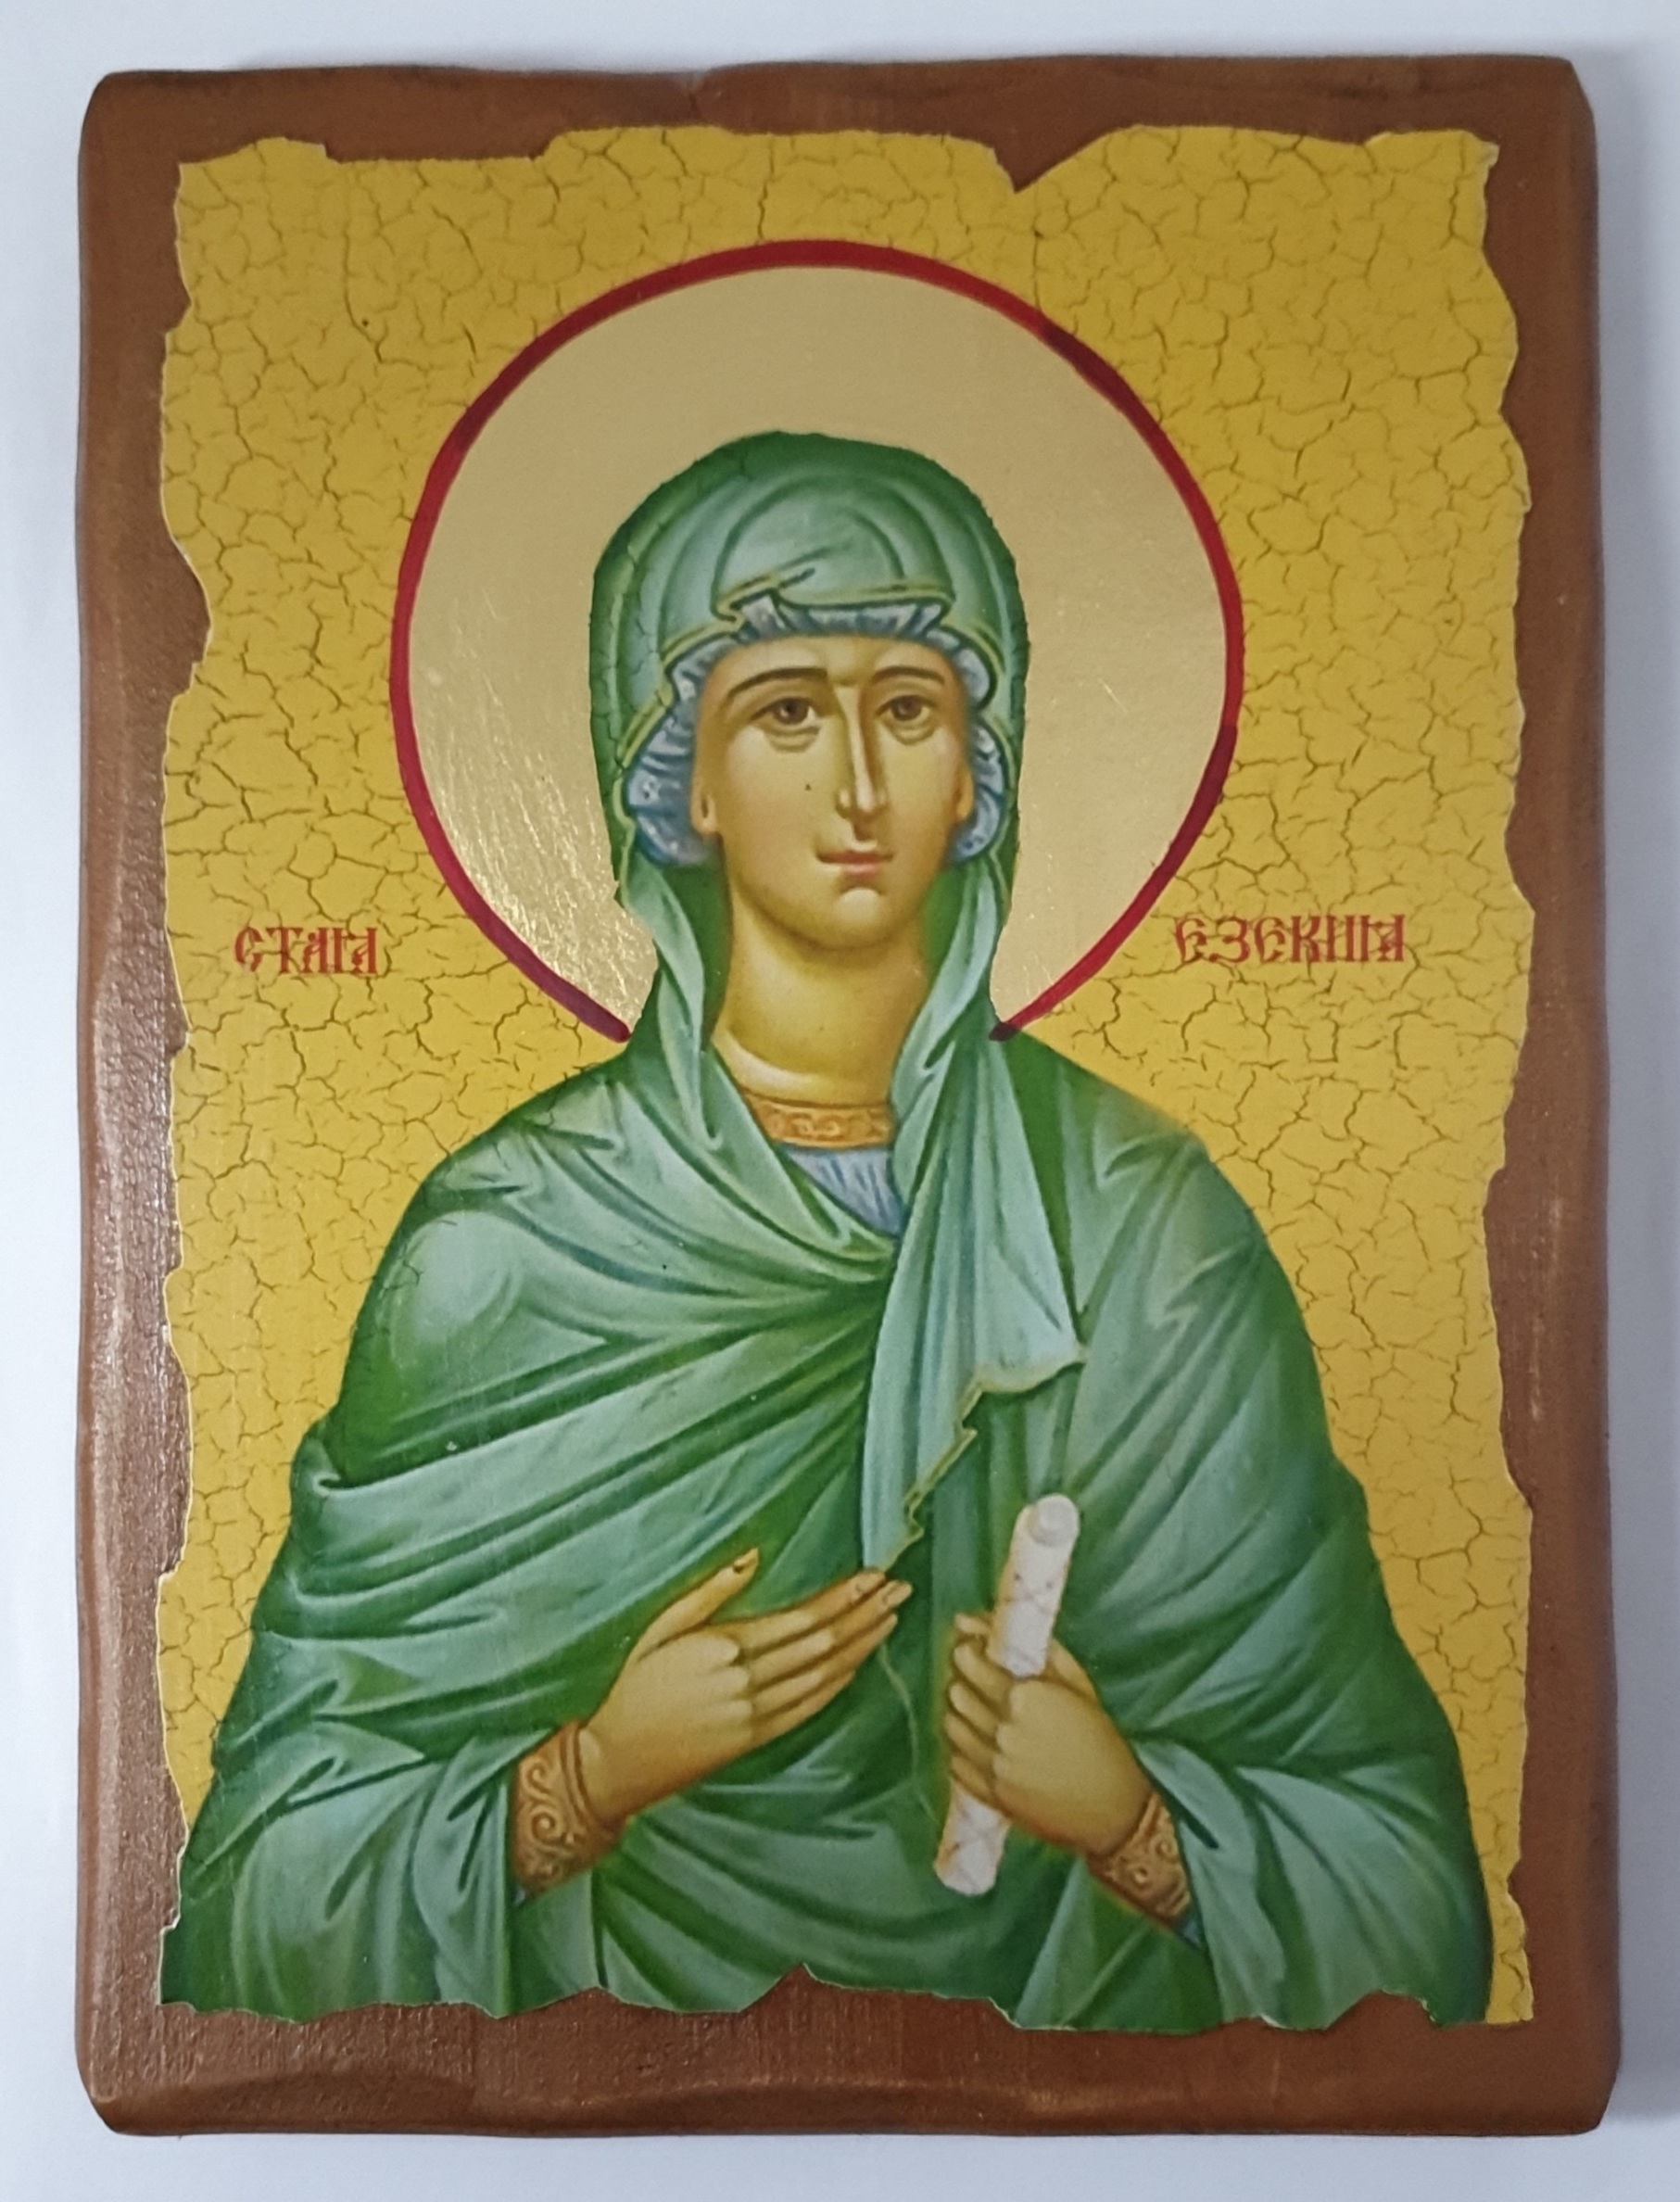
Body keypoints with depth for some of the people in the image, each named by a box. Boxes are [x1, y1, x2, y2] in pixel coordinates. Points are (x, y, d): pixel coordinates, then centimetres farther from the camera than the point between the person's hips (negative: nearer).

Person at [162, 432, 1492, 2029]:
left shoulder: (1147, 1224, -7)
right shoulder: (501, 1242, -10)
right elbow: (286, 1872, -5)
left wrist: (1132, 1818, -18)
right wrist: (596, 1771, -19)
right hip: (632, 1989, 0)